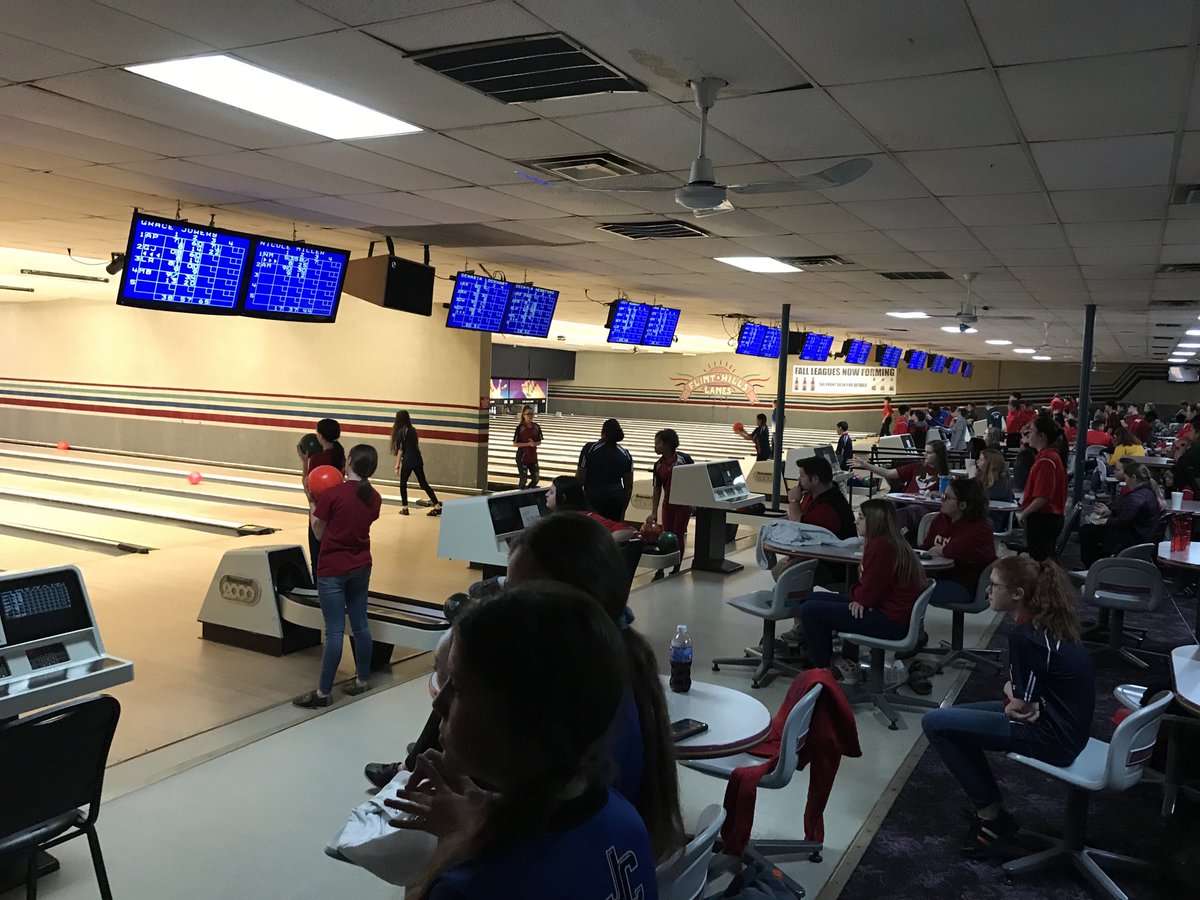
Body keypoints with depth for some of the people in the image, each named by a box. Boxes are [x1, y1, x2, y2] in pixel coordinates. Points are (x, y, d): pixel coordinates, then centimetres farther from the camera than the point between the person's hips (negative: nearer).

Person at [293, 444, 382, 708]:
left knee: (334, 630, -3)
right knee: (360, 624, 15)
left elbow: (319, 533, -7)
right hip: (361, 567, 6)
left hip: (333, 570, -5)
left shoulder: (331, 494, -15)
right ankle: (362, 679, 26)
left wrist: (312, 505, 7)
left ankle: (323, 692, 6)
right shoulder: (374, 498, 1)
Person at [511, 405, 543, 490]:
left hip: (533, 457, 5)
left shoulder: (536, 427, 1)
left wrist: (534, 443, -14)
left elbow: (539, 442, 8)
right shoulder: (520, 427, -12)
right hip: (522, 457, -5)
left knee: (535, 479, 7)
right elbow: (515, 444, -11)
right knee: (523, 479, 1)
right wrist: (528, 444, -20)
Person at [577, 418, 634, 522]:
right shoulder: (625, 455, 4)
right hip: (616, 501, 3)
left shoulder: (590, 449, -7)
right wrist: (623, 510, 17)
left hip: (593, 501, -3)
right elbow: (629, 486, 8)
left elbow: (580, 478, -7)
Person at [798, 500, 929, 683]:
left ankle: (825, 671, 3)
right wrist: (859, 596, -2)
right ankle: (849, 664, 24)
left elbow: (868, 593, -22)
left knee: (809, 610, -10)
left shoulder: (880, 546, -22)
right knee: (817, 599, 22)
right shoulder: (892, 543, 11)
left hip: (891, 622, -11)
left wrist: (856, 595, 0)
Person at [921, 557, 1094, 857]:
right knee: (955, 715, 19)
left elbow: (1022, 707, -18)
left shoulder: (1025, 637, -24)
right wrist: (1012, 698, -7)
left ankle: (991, 815, 3)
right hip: (1064, 722, 10)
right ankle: (988, 809, 19)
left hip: (1051, 737, -10)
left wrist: (1011, 703, 3)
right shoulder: (1046, 622, 6)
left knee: (935, 723, -9)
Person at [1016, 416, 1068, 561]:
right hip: (1051, 516, 10)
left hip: (1042, 518, -10)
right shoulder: (1051, 455, 13)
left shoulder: (1046, 460, -20)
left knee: (1038, 560, -5)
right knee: (1046, 560, 16)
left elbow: (1043, 497, -25)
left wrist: (1024, 514, -15)